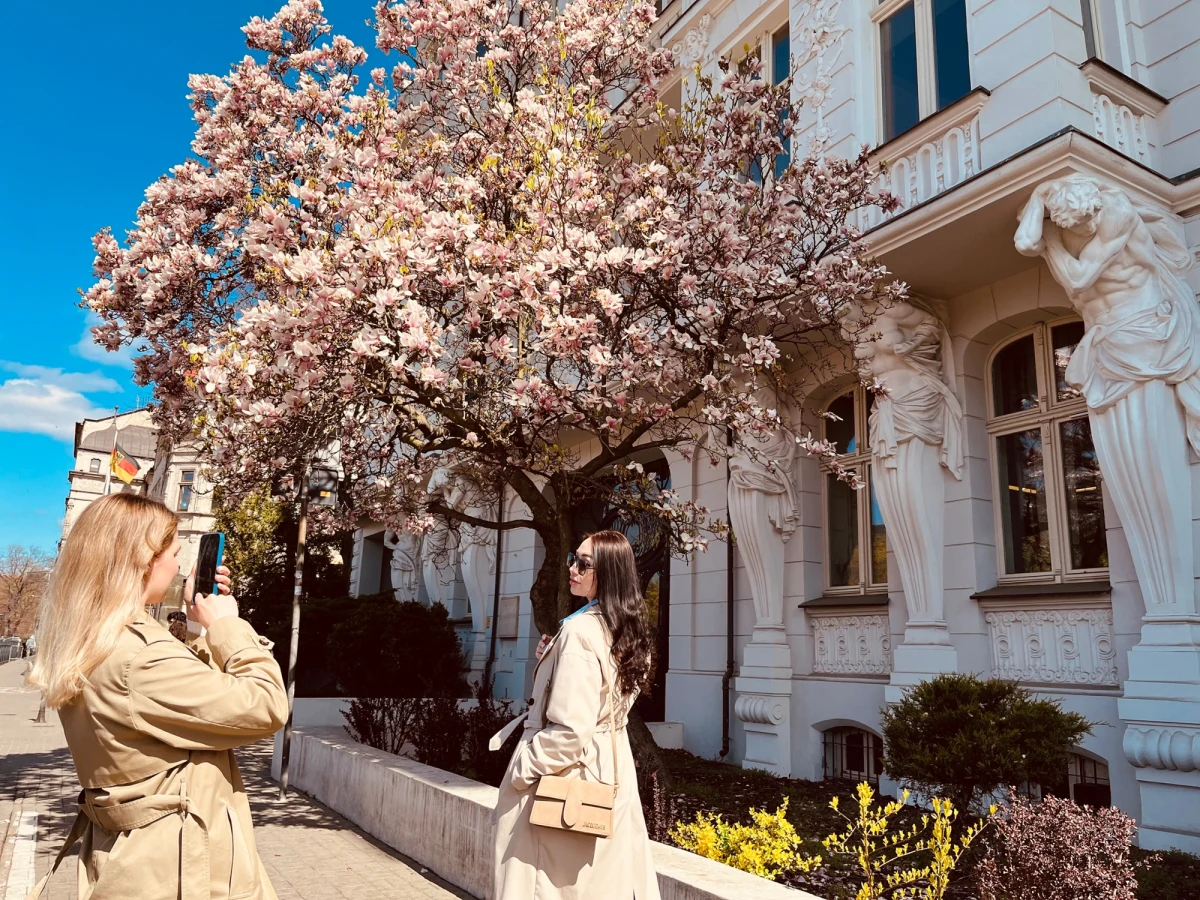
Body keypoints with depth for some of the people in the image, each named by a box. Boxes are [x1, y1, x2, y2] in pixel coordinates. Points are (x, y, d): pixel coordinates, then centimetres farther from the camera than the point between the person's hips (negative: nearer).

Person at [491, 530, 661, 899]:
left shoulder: (580, 631, -22)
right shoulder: (630, 630, 5)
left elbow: (569, 729, -25)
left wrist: (522, 771, -12)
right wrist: (554, 658, 10)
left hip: (567, 773, -9)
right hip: (611, 768, 9)